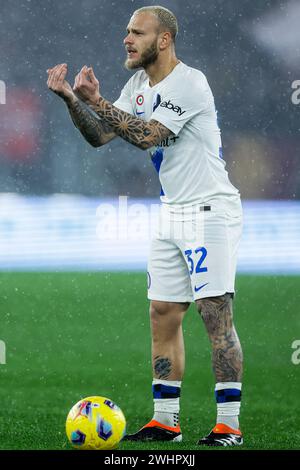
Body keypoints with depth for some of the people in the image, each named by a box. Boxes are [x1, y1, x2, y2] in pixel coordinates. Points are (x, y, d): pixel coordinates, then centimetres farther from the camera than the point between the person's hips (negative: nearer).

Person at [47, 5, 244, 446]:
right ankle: (165, 420, 13)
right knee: (163, 316, 7)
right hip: (171, 213, 9)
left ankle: (229, 426, -10)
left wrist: (95, 99, -24)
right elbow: (99, 136, 8)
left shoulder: (189, 83, -17)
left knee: (216, 315, -11)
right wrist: (70, 98, -8)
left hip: (210, 210, -9)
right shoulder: (140, 83, 10)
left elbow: (146, 135, -25)